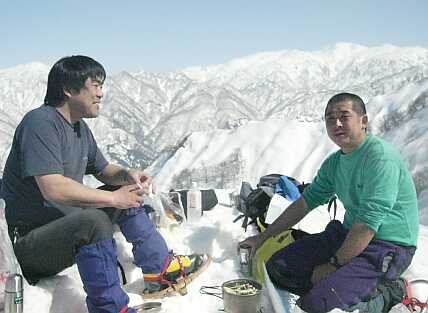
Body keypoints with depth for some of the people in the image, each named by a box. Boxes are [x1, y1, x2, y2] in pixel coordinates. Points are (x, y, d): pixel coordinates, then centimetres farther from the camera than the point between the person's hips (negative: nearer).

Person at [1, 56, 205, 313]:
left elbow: (103, 169, 20)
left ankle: (161, 269, 13)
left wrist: (127, 175, -4)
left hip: (67, 224, 10)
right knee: (94, 220, -35)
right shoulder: (41, 123, -20)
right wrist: (113, 198, -23)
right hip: (28, 241, -10)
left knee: (130, 195, 9)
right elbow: (53, 189, -31)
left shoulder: (79, 127, 10)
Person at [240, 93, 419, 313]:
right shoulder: (334, 163, 8)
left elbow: (368, 224, -23)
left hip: (388, 246, -9)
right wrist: (262, 237, 15)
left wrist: (334, 265, -16)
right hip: (348, 235, 9)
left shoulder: (380, 156, -19)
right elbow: (305, 202, 15)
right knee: (277, 266, 6)